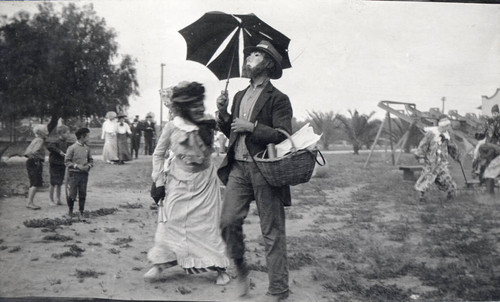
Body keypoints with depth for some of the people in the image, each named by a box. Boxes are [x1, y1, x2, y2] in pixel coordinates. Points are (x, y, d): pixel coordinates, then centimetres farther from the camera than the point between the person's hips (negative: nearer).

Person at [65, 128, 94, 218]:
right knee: (72, 194, -1)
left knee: (83, 194, 6)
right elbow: (67, 161, -7)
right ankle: (70, 211, 19)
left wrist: (88, 166, -4)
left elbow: (91, 160, 16)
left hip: (84, 174, 5)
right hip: (74, 174, -4)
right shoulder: (72, 148, -7)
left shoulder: (87, 148, 8)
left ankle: (81, 212, 16)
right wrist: (77, 166, -16)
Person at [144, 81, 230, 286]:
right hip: (179, 182, -1)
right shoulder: (171, 127, -6)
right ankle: (160, 263, 15)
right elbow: (158, 154, 3)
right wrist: (158, 182, 0)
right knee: (170, 221, 1)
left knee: (208, 224, 3)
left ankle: (219, 268, 12)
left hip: (204, 182, 1)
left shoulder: (207, 125, -3)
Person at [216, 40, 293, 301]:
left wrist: (252, 127, -16)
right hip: (238, 167, 6)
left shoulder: (277, 99, -3)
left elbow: (283, 135, -12)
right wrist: (223, 114, 6)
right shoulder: (240, 96, 19)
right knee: (228, 222, -2)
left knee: (272, 232, -1)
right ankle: (240, 270, 22)